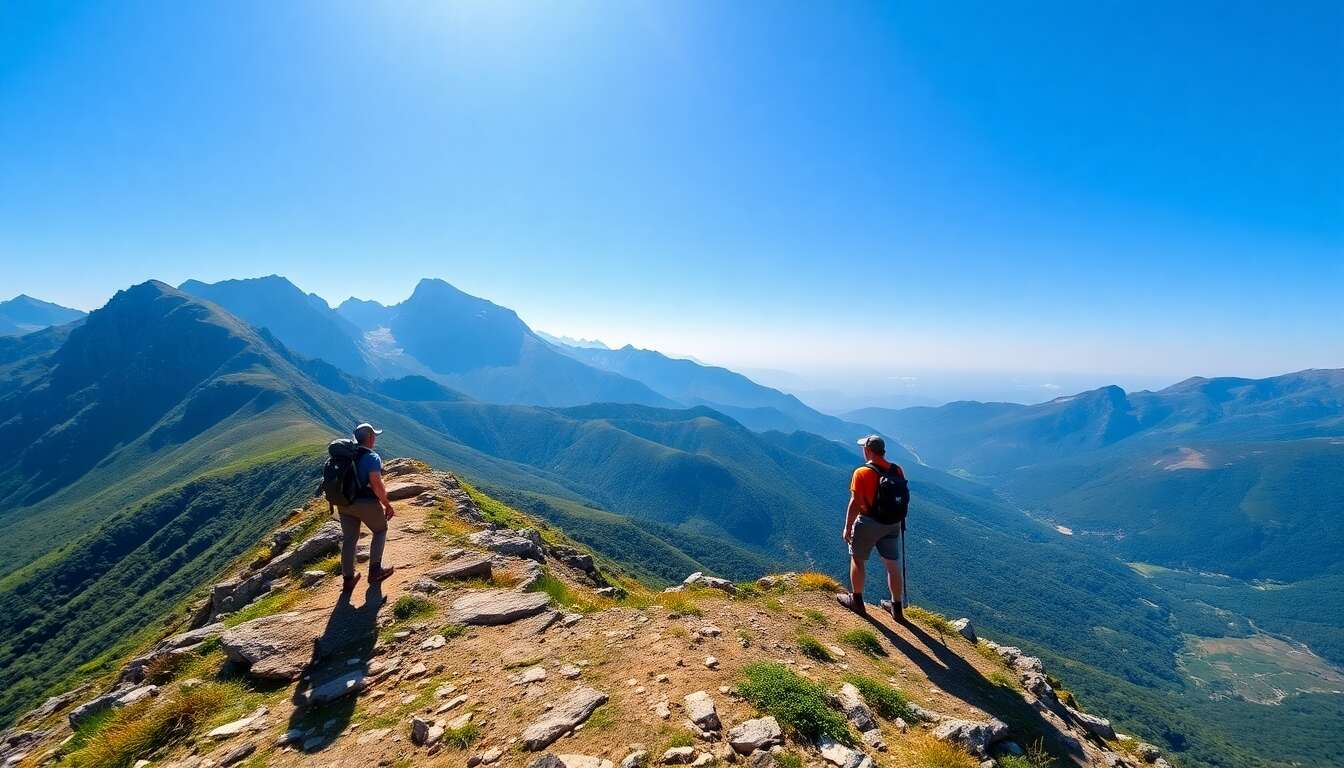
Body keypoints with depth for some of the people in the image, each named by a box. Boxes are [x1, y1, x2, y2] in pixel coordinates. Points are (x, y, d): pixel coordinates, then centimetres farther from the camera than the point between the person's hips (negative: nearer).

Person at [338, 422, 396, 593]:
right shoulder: (372, 457, -15)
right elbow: (376, 484, -23)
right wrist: (387, 504, -14)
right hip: (367, 503, -6)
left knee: (348, 539, 14)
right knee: (380, 531, 16)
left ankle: (347, 579, 21)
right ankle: (375, 571, 14)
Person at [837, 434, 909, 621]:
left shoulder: (862, 473, -18)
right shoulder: (897, 470, -2)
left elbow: (855, 503, -18)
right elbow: (903, 498, 6)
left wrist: (847, 528, -8)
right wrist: (898, 522, 19)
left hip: (868, 523, -5)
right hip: (893, 525, 5)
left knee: (857, 560, 15)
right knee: (893, 566, 14)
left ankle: (856, 601, 27)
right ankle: (897, 608, 27)